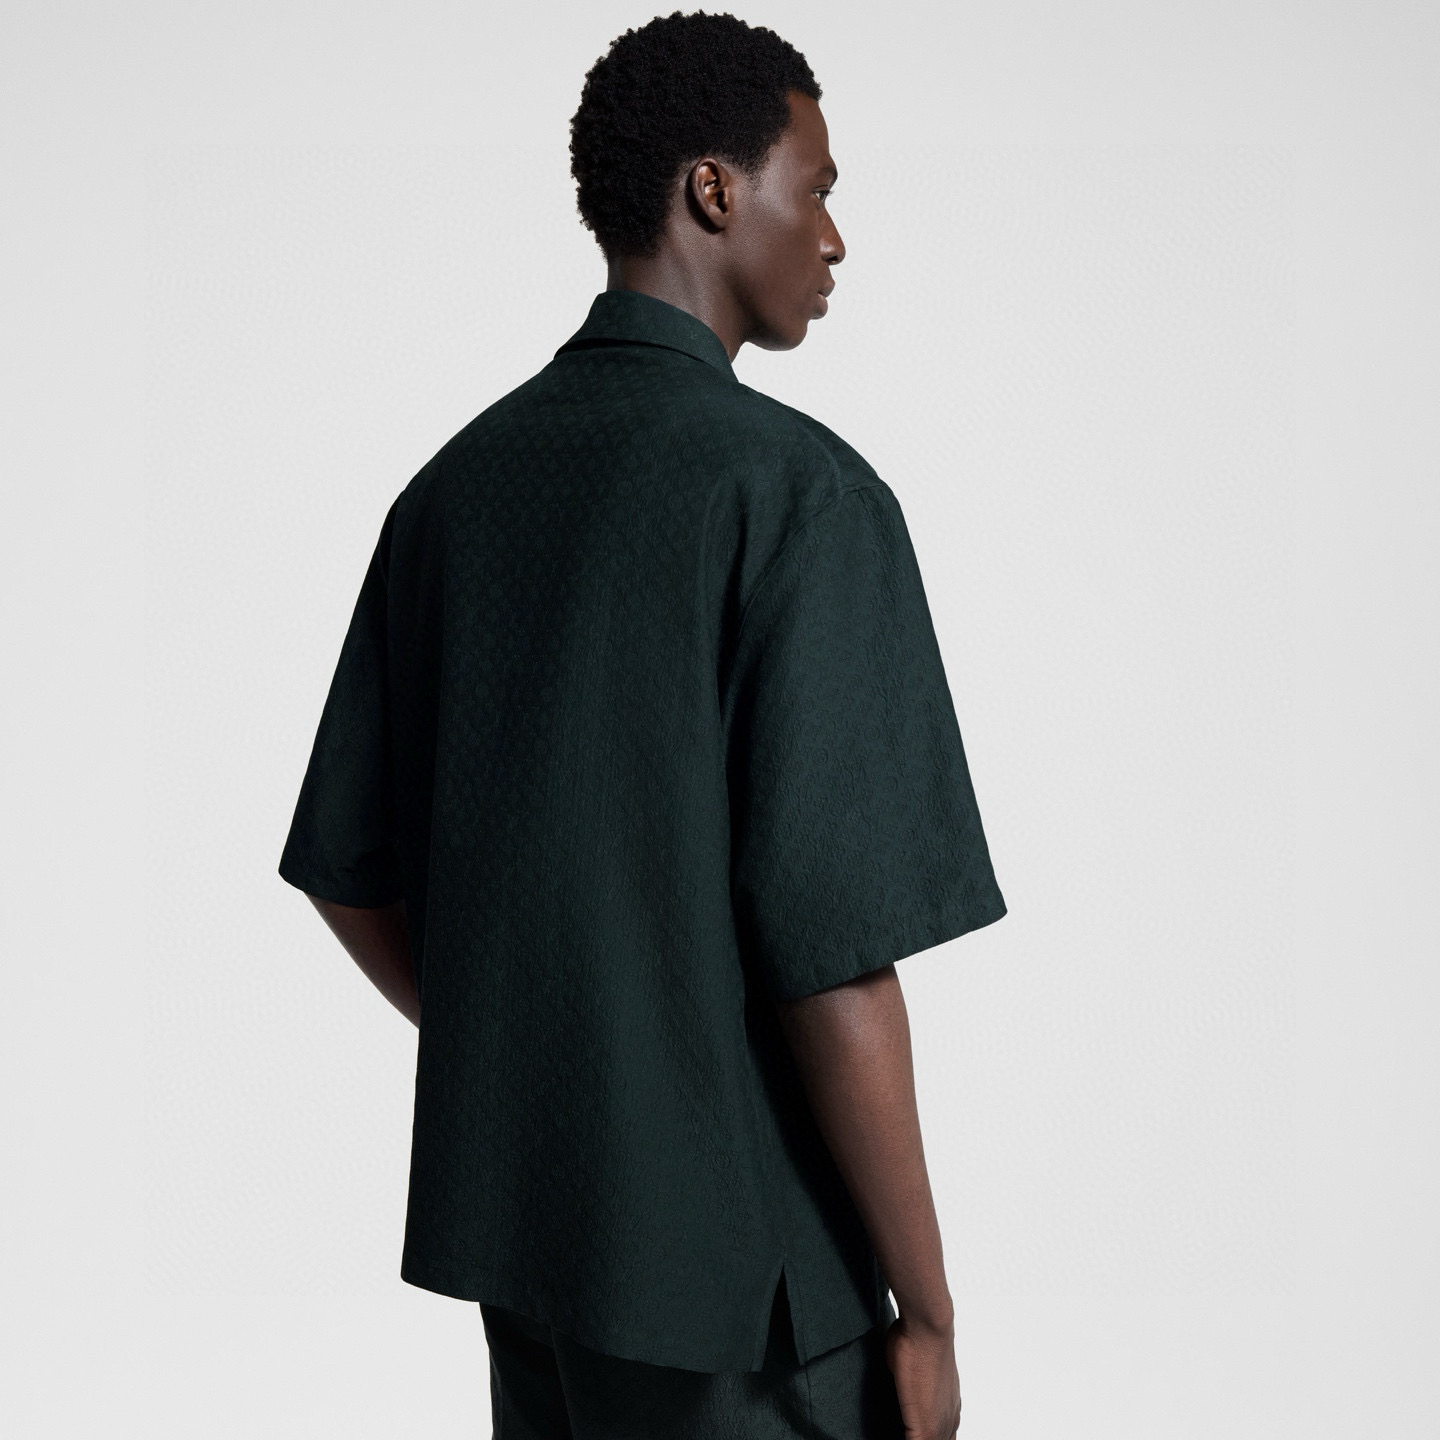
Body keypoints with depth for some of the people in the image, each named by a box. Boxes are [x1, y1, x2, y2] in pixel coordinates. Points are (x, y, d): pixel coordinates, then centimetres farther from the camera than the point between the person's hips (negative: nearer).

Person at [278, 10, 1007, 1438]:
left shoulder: (460, 482, 4)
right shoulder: (800, 492, -16)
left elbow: (346, 877, 9)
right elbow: (835, 957, -20)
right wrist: (925, 1310, -11)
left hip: (510, 1213, 7)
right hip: (734, 1264, -7)